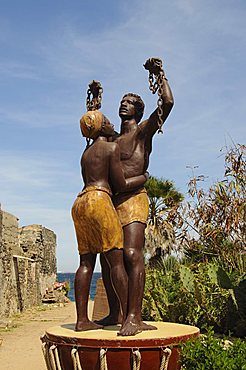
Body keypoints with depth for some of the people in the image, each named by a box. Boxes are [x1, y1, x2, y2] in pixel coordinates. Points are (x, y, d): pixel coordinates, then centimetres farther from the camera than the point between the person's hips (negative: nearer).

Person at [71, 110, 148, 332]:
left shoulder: (86, 153, 25)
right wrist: (145, 177, 11)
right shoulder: (112, 147, 0)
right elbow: (120, 185, -3)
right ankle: (128, 318, -11)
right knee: (117, 260, -9)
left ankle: (82, 320, 3)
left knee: (86, 262, 4)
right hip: (99, 201, -8)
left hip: (81, 203, 8)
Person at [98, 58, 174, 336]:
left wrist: (159, 72, 2)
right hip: (110, 202, 8)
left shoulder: (143, 131, 5)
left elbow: (167, 103, -8)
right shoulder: (113, 139, 25)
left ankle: (134, 317, -24)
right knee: (107, 258, 6)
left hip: (133, 200, -8)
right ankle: (114, 313, 15)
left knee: (132, 254, -22)